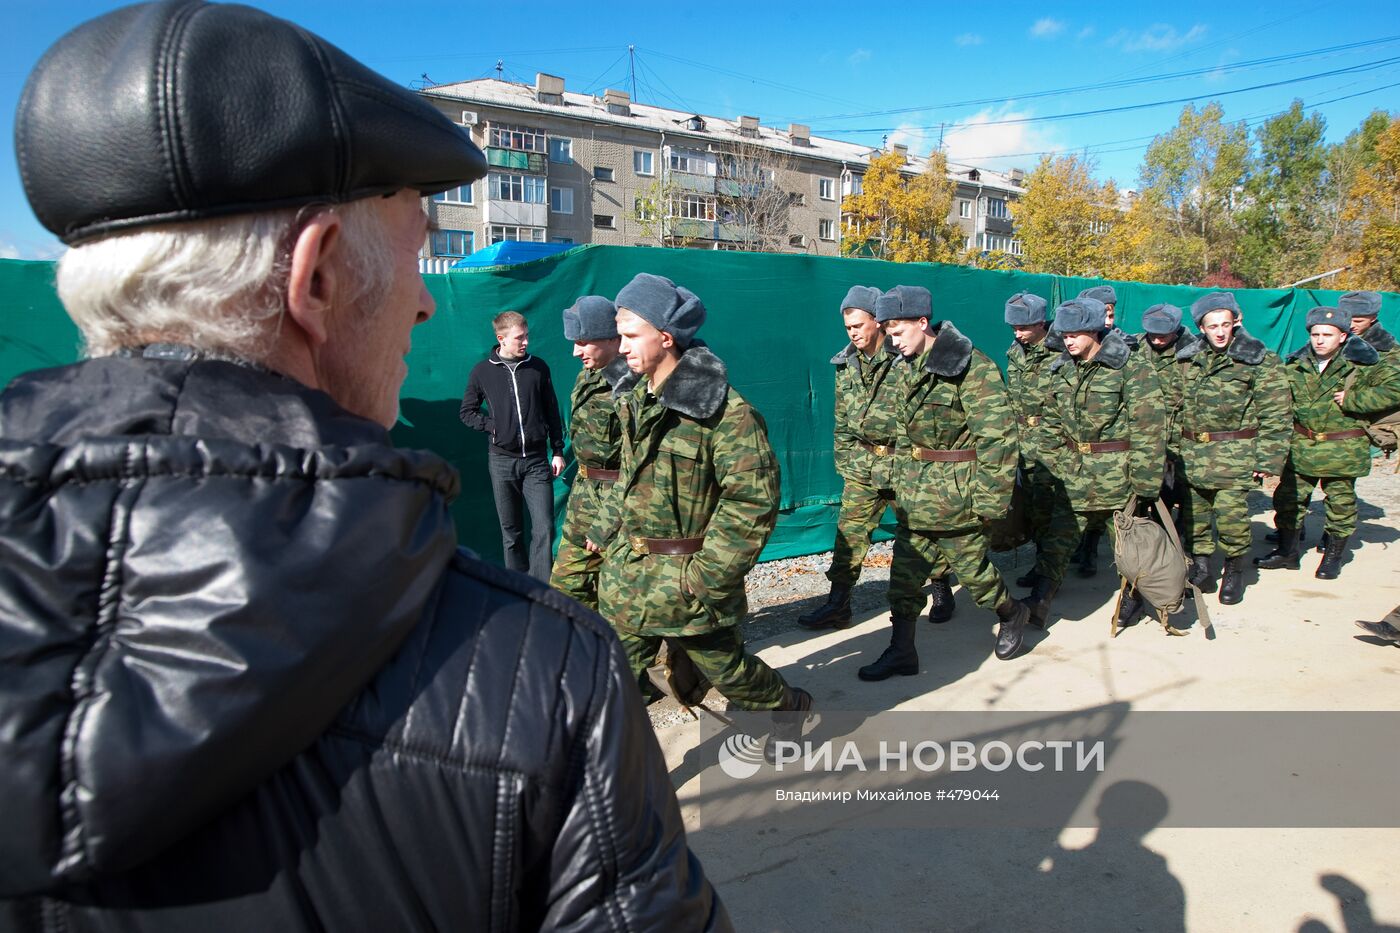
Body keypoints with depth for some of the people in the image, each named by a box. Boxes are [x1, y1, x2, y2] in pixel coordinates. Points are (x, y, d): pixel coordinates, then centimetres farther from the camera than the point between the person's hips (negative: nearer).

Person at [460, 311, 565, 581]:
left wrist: (558, 450, 6)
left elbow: (552, 411, 9)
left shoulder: (538, 367, 3)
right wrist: (491, 426, -6)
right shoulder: (482, 371, 0)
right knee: (511, 531, 9)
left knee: (544, 528, -8)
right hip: (502, 460, 0)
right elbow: (467, 412, 10)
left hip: (536, 460, 0)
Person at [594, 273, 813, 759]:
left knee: (725, 666, 14)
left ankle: (790, 706, 44)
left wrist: (708, 576, -20)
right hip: (627, 572, 7)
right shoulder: (633, 397, 4)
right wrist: (610, 527, 15)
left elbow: (754, 501, -21)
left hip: (687, 577, -6)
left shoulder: (725, 410, -21)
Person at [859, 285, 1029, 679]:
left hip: (955, 493, -7)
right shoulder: (907, 367, 8)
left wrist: (990, 498, -19)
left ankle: (1011, 614, 36)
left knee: (972, 566, 8)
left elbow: (997, 436, -19)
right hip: (914, 494, 7)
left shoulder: (972, 366, -17)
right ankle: (901, 651, 18)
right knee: (905, 572, 8)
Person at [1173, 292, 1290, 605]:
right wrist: (1170, 446, 10)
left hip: (1234, 455, -4)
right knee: (1192, 512, 9)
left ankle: (1234, 570, 15)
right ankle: (1199, 564, 26)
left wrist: (1268, 459, -8)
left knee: (1231, 514, -6)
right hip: (1190, 453, 4)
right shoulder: (1187, 358, 8)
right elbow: (1174, 405, 16)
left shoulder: (1261, 361, -2)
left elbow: (1276, 415, -3)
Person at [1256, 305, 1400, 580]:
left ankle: (1334, 555, 25)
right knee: (1288, 498, 8)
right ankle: (1287, 551, 23)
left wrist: (1352, 400, -19)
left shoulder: (1360, 365, -9)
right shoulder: (1295, 366, 2)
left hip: (1342, 450, -3)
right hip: (1300, 446, 3)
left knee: (1341, 502, 8)